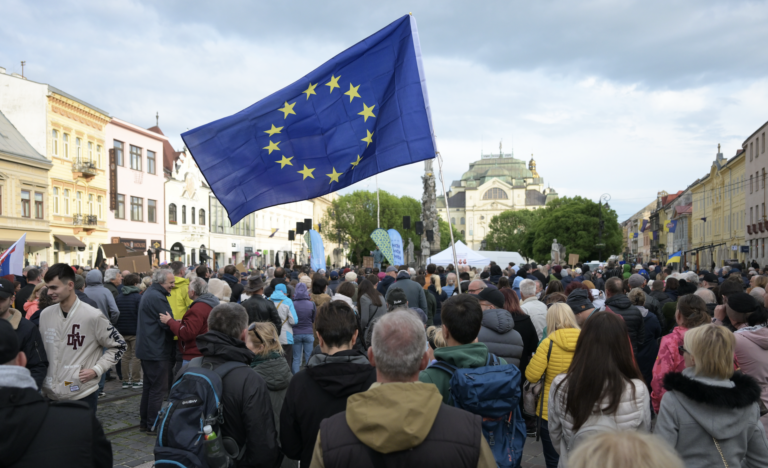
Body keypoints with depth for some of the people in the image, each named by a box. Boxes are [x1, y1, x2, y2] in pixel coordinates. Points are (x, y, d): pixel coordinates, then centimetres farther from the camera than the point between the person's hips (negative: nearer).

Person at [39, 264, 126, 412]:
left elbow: (119, 346, -3)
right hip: (50, 394, 5)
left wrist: (96, 370, -12)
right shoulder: (45, 315, 3)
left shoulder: (92, 316, -12)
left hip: (83, 396, -5)